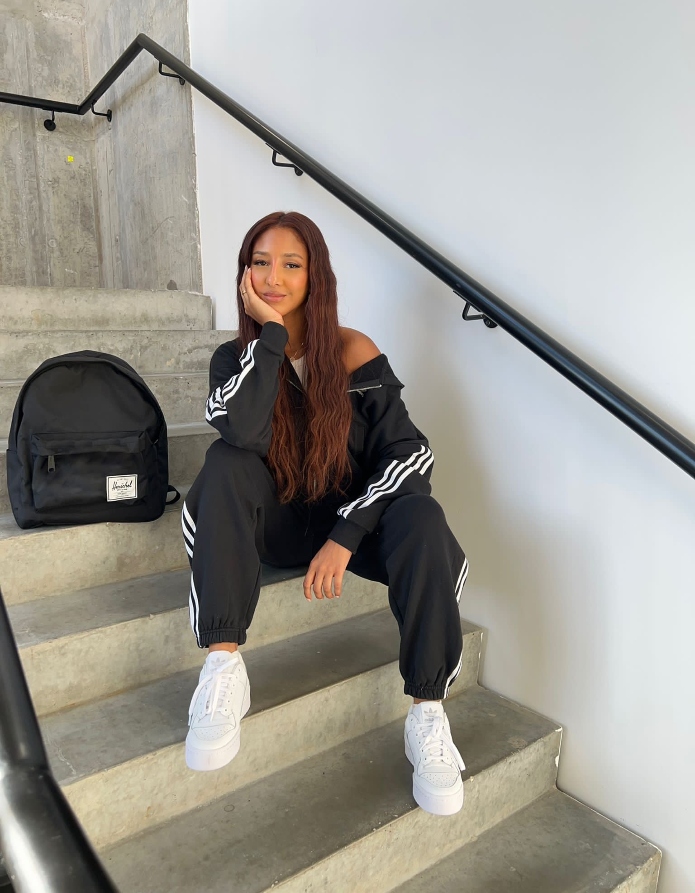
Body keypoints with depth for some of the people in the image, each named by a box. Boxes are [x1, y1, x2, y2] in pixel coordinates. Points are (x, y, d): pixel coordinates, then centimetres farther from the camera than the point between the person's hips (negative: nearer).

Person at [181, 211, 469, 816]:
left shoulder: (354, 352, -5)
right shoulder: (237, 358, -2)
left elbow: (410, 450, -13)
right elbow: (245, 432, -25)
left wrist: (346, 536, -23)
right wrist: (271, 331, -20)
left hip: (350, 519, -1)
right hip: (275, 525, 1)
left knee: (422, 519, -31)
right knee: (225, 465, -28)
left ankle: (429, 715, -22)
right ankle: (223, 665, -30)